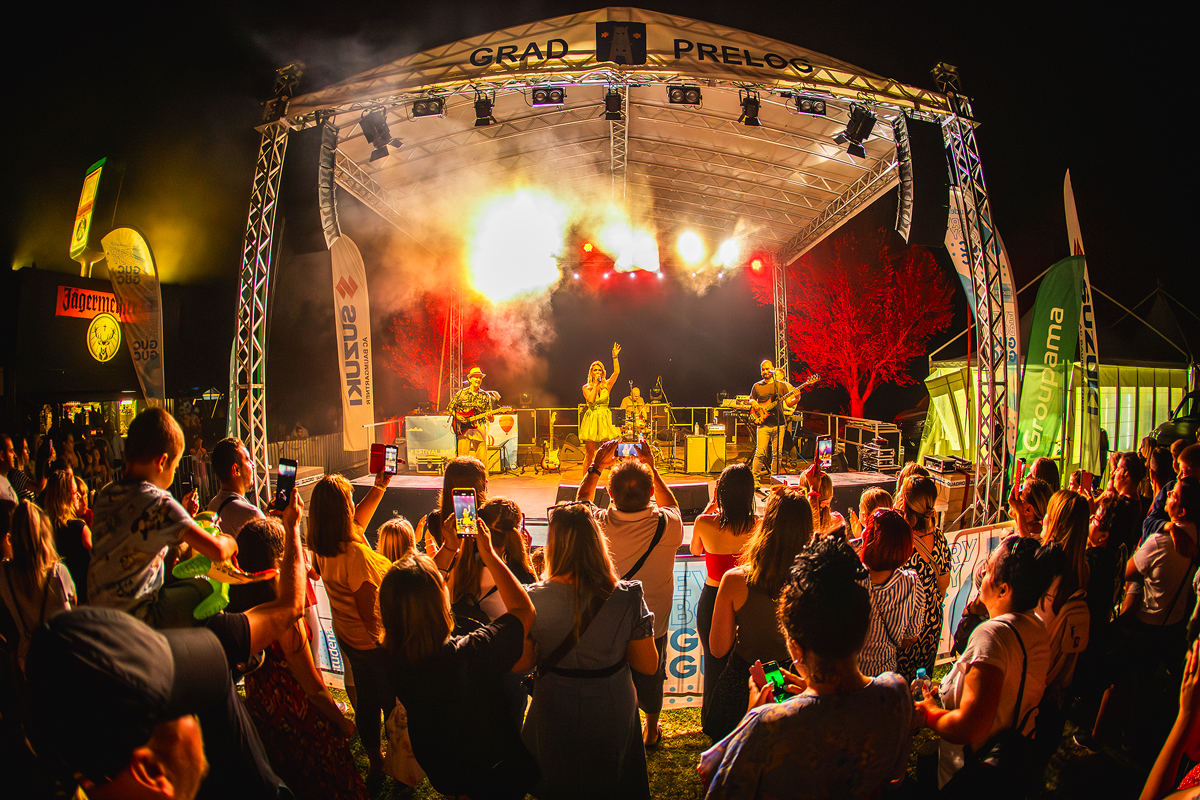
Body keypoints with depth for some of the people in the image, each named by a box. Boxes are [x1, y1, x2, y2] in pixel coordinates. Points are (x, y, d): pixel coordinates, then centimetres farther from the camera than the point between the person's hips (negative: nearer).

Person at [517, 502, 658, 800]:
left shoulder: (535, 600, -24)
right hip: (613, 712, 1)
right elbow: (648, 664, -14)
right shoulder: (627, 597, -23)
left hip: (556, 715, 0)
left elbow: (520, 663, -12)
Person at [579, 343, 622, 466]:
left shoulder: (607, 385, 8)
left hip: (605, 419, 1)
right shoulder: (586, 387, 5)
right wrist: (595, 385, -6)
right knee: (589, 454, -1)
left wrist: (615, 357, -13)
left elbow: (616, 372, -6)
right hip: (591, 419, -1)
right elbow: (590, 399, -13)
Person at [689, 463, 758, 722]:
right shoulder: (758, 525, -19)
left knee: (713, 662, 20)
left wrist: (707, 511, 6)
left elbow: (695, 550, 2)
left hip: (712, 598, -1)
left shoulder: (705, 523, -20)